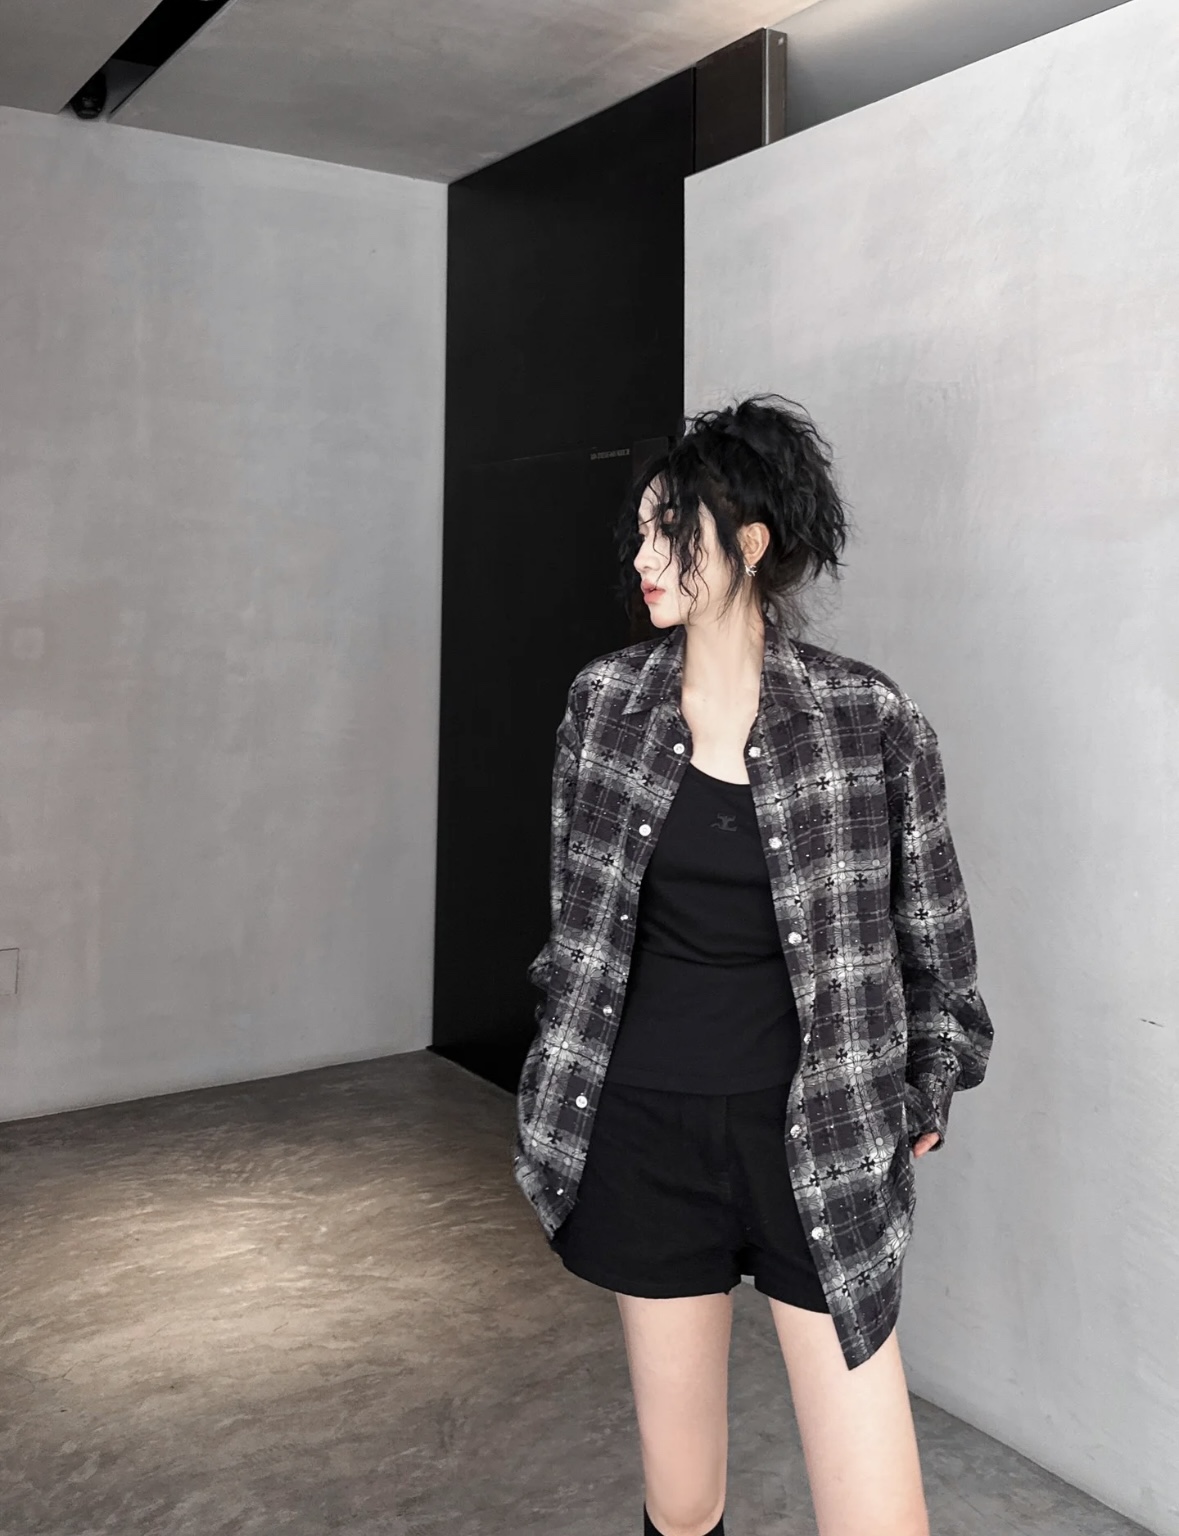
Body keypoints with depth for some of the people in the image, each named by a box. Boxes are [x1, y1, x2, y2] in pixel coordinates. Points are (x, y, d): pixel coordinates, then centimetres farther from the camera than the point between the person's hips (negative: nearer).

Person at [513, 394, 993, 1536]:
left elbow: (929, 921, 5)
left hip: (814, 1136, -1)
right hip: (650, 1130, 2)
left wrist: (930, 1087, 6)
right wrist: (568, 1079, 13)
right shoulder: (605, 699, 1)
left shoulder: (868, 717, -7)